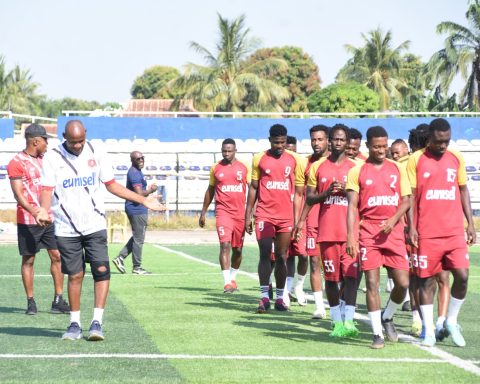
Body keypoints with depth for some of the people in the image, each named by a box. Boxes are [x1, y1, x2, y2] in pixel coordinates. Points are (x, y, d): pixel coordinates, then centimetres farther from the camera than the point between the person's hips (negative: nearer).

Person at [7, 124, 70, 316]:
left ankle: (58, 301, 7)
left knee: (57, 256, 2)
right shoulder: (17, 163, -9)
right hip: (28, 221, -7)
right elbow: (18, 194, -17)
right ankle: (30, 302, 9)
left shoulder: (43, 160, 15)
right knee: (28, 260, 2)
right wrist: (35, 212, -29)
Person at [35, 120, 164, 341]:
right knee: (74, 275, 2)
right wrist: (43, 210, -30)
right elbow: (47, 190, -8)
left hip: (94, 225, 1)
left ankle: (97, 322, -6)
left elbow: (112, 185, 11)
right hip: (66, 229, -1)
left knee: (101, 270, -11)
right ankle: (75, 324, 14)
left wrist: (144, 201, 7)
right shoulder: (52, 158, -2)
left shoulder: (96, 155, 4)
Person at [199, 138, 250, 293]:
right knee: (225, 244, -16)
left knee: (237, 249, 10)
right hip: (223, 211, -1)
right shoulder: (216, 168, 6)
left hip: (240, 213, 1)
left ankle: (233, 278, 31)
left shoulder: (244, 168, 3)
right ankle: (227, 282, -20)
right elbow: (210, 190, 15)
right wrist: (203, 212, 15)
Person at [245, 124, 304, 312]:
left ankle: (279, 297, 12)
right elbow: (253, 187, 8)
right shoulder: (259, 159, 3)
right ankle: (264, 297, -7)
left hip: (286, 216, 1)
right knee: (265, 254, -7)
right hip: (264, 215, -1)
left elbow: (298, 192, 7)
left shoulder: (295, 160, 3)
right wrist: (248, 215, 4)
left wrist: (297, 218, 2)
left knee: (281, 256, 5)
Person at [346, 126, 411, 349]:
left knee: (403, 282, -4)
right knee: (372, 283, -4)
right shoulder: (357, 172, 2)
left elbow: (406, 200, 9)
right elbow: (352, 206, -4)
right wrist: (350, 236, -15)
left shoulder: (397, 169, 10)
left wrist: (393, 220, -10)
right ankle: (377, 334, 4)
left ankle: (388, 317, 24)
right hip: (369, 232, -2)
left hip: (393, 232, 2)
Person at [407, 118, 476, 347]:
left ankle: (451, 322, 14)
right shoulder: (416, 160, -1)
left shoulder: (456, 158, 9)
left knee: (462, 275, -6)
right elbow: (410, 195, -1)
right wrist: (411, 227, -8)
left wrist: (470, 223, 9)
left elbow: (463, 191, 15)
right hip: (427, 233, -3)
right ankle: (429, 331, 10)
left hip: (455, 232, 3)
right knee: (427, 280, 1)